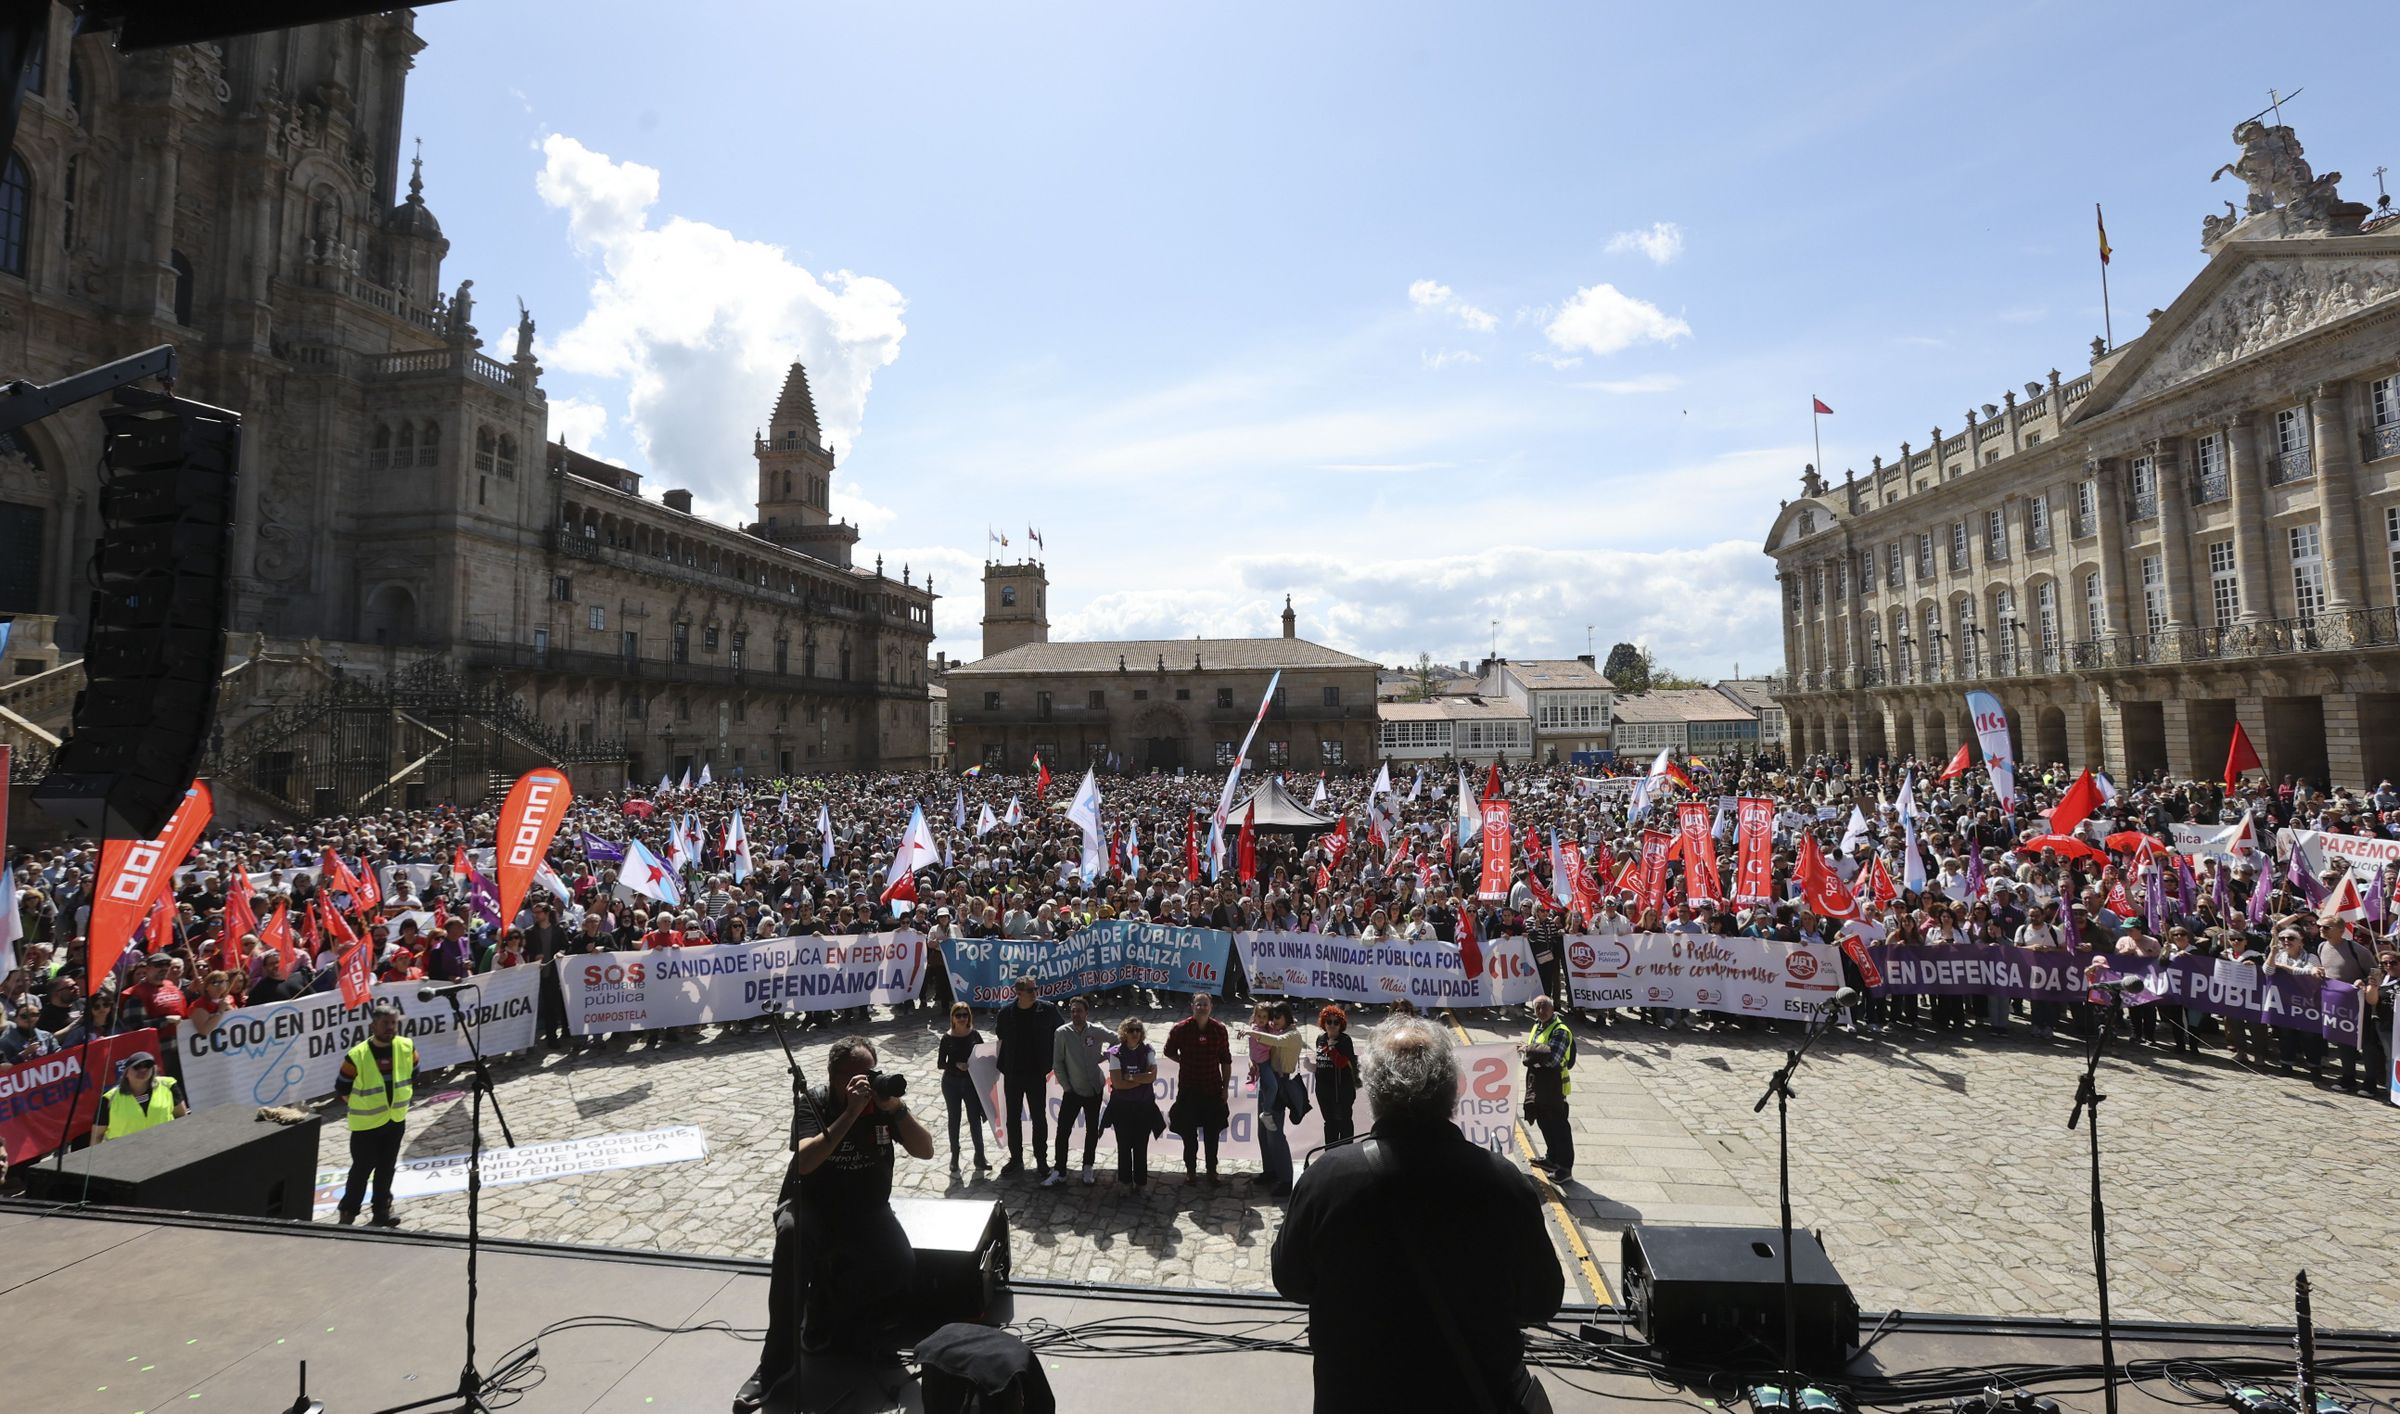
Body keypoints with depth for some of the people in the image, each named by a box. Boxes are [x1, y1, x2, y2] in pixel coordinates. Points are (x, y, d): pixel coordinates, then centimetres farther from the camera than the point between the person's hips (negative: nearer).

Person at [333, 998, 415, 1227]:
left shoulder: (407, 1047, -9)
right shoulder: (357, 1056, -21)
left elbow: (413, 1077, 8)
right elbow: (341, 1090, -8)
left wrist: (401, 1101, 8)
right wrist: (362, 1107, -2)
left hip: (396, 1120, 4)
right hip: (366, 1123, -4)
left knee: (386, 1168, 14)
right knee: (362, 1169, 4)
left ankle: (381, 1212, 26)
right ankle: (348, 1213, 22)